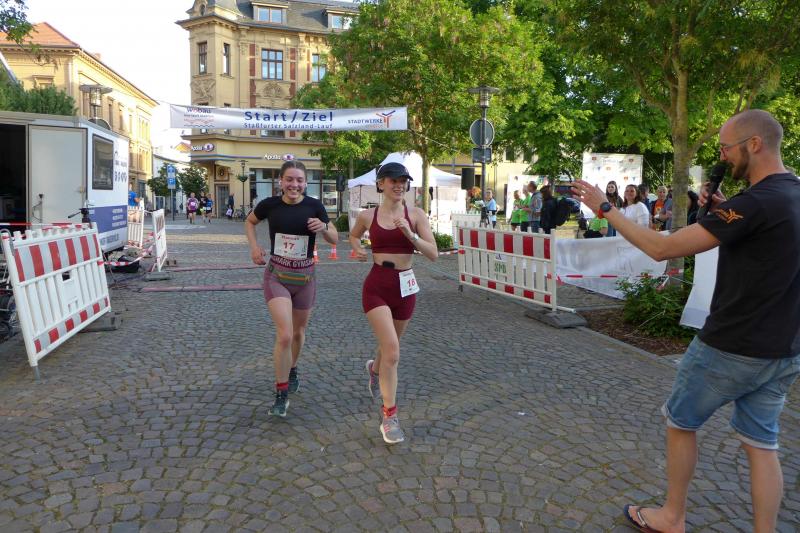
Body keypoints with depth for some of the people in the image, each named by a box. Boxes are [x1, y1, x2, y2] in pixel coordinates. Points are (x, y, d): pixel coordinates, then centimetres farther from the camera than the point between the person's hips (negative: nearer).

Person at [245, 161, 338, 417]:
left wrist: (323, 227, -20)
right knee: (284, 335, -16)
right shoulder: (270, 204, -7)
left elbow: (335, 239, 1)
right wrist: (254, 246, -1)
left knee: (298, 332, 18)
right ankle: (281, 394, 1)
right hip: (276, 276, -2)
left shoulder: (314, 206, -8)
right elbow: (249, 221, 14)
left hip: (305, 277, 2)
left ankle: (292, 369, 49)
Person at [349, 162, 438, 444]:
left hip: (405, 287, 2)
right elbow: (354, 235, 23)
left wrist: (411, 235, -22)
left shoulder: (416, 215, -2)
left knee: (390, 346, 21)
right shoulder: (368, 216, 0)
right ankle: (389, 416, -4)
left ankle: (375, 369, 57)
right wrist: (357, 249, 2)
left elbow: (433, 254, -8)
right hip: (376, 286, -2)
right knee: (392, 350, -16)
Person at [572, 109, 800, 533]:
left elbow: (662, 248, -24)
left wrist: (605, 209, -16)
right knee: (761, 444, 15)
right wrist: (722, 210, 7)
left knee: (680, 423, 14)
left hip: (729, 349, -7)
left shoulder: (756, 202, -22)